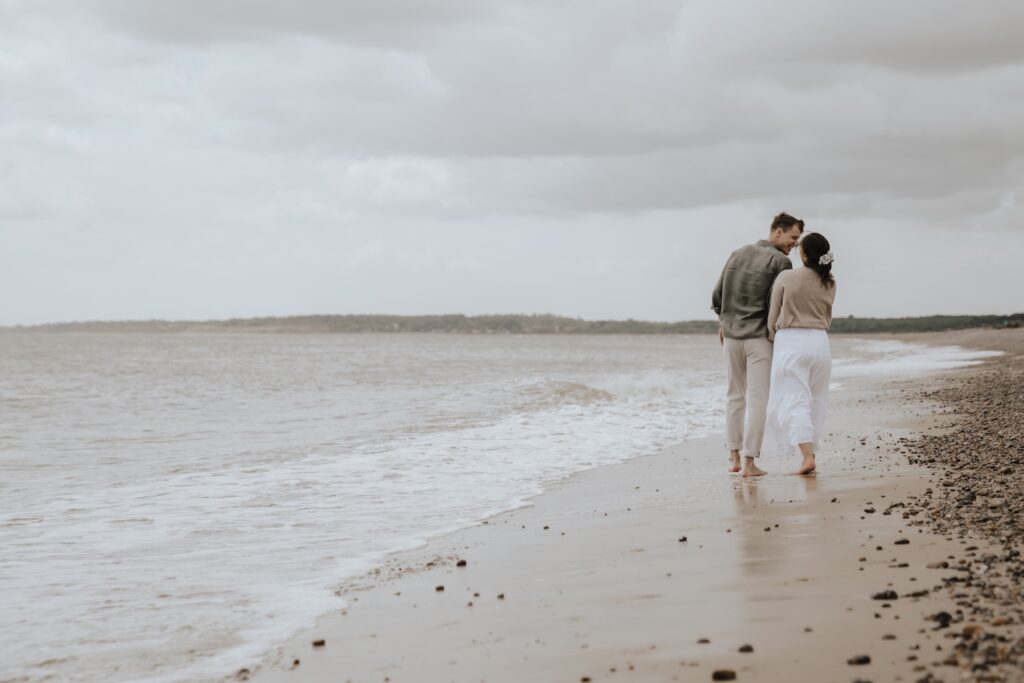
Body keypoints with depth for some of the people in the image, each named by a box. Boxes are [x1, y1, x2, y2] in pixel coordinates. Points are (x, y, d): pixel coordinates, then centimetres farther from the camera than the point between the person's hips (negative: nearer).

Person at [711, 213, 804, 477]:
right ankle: (749, 462, -3)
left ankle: (734, 457, 16)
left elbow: (717, 296, 11)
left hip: (732, 336, 6)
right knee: (757, 400, -1)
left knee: (735, 396, 16)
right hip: (760, 337, -6)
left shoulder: (737, 254, 10)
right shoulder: (780, 261, -10)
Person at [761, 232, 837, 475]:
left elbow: (773, 317, -1)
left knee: (795, 402, -6)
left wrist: (773, 338, 16)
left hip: (790, 340, -4)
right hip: (819, 342, 4)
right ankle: (811, 453, 16)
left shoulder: (786, 278, -8)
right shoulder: (829, 284, 4)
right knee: (815, 402, 13)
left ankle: (808, 456, -20)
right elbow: (826, 319, 11)